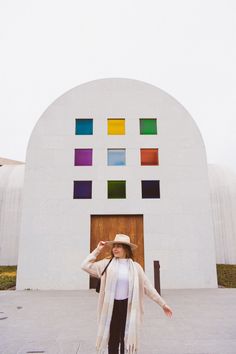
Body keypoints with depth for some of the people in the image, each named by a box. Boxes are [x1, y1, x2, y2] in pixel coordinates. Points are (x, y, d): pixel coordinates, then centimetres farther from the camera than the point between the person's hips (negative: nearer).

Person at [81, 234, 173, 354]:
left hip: (128, 307, 0)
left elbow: (148, 286, 3)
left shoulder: (135, 267, -2)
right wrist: (97, 250, -8)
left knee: (127, 339, 13)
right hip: (112, 307, 0)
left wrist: (163, 304, 4)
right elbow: (85, 266, -8)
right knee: (113, 339, 11)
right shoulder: (107, 264, -3)